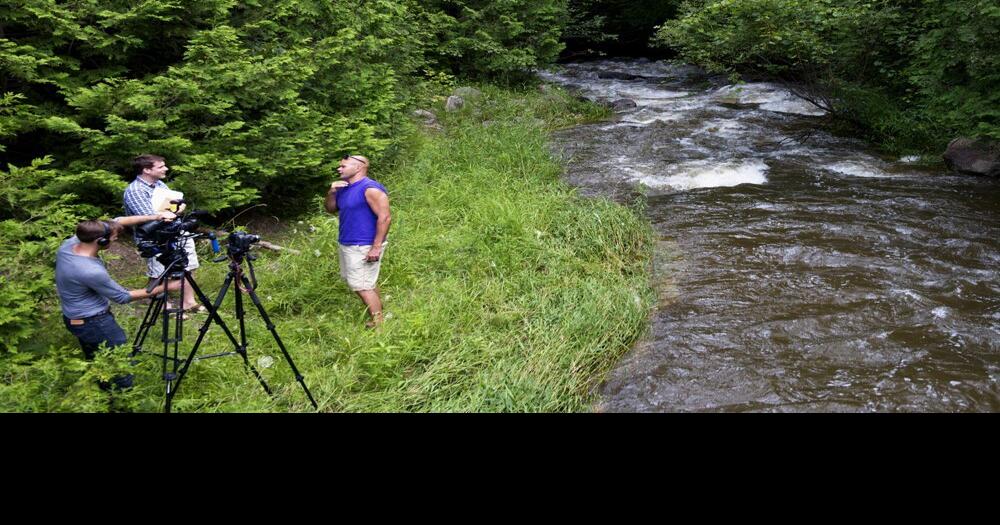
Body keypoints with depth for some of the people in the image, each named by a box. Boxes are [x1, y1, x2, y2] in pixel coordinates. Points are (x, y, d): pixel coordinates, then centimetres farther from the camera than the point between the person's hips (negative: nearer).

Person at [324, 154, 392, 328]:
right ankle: (378, 312, 26)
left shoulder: (371, 189, -18)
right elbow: (331, 209, 18)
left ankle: (378, 323, 0)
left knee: (361, 286, -7)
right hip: (346, 245, 9)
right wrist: (331, 192, -3)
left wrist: (376, 248, -24)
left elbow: (385, 217, -21)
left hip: (363, 247, -9)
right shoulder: (344, 188, 10)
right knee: (368, 283, 15)